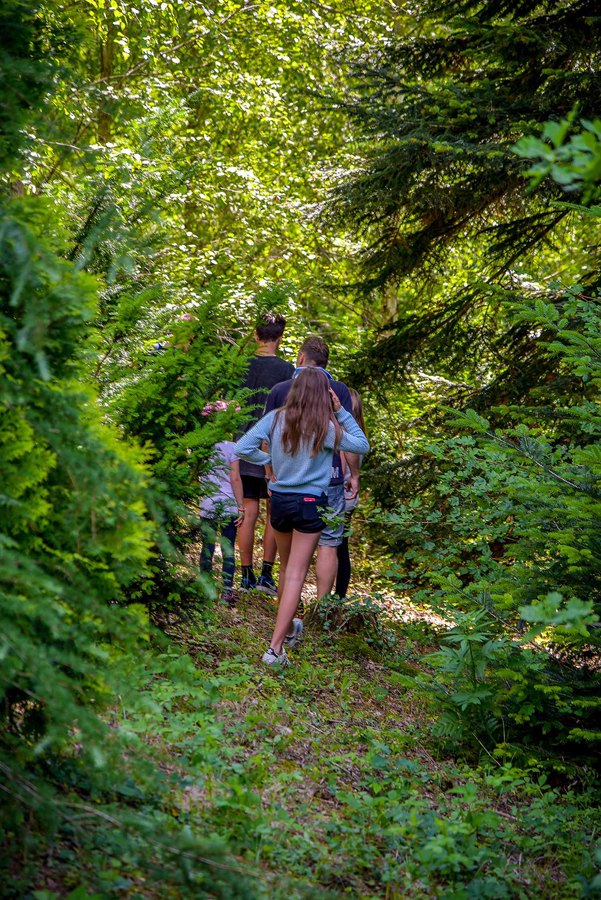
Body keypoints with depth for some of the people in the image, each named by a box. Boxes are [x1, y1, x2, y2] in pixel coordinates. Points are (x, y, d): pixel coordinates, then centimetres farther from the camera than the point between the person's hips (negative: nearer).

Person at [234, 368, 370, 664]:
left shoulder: (275, 419, -3)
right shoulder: (326, 427, -10)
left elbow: (242, 448, -8)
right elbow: (362, 445, 3)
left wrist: (268, 461, 8)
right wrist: (341, 411, 1)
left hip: (279, 500, 4)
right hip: (310, 504, -4)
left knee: (286, 568, 23)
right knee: (296, 574, -2)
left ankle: (288, 628, 41)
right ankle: (275, 647, -10)